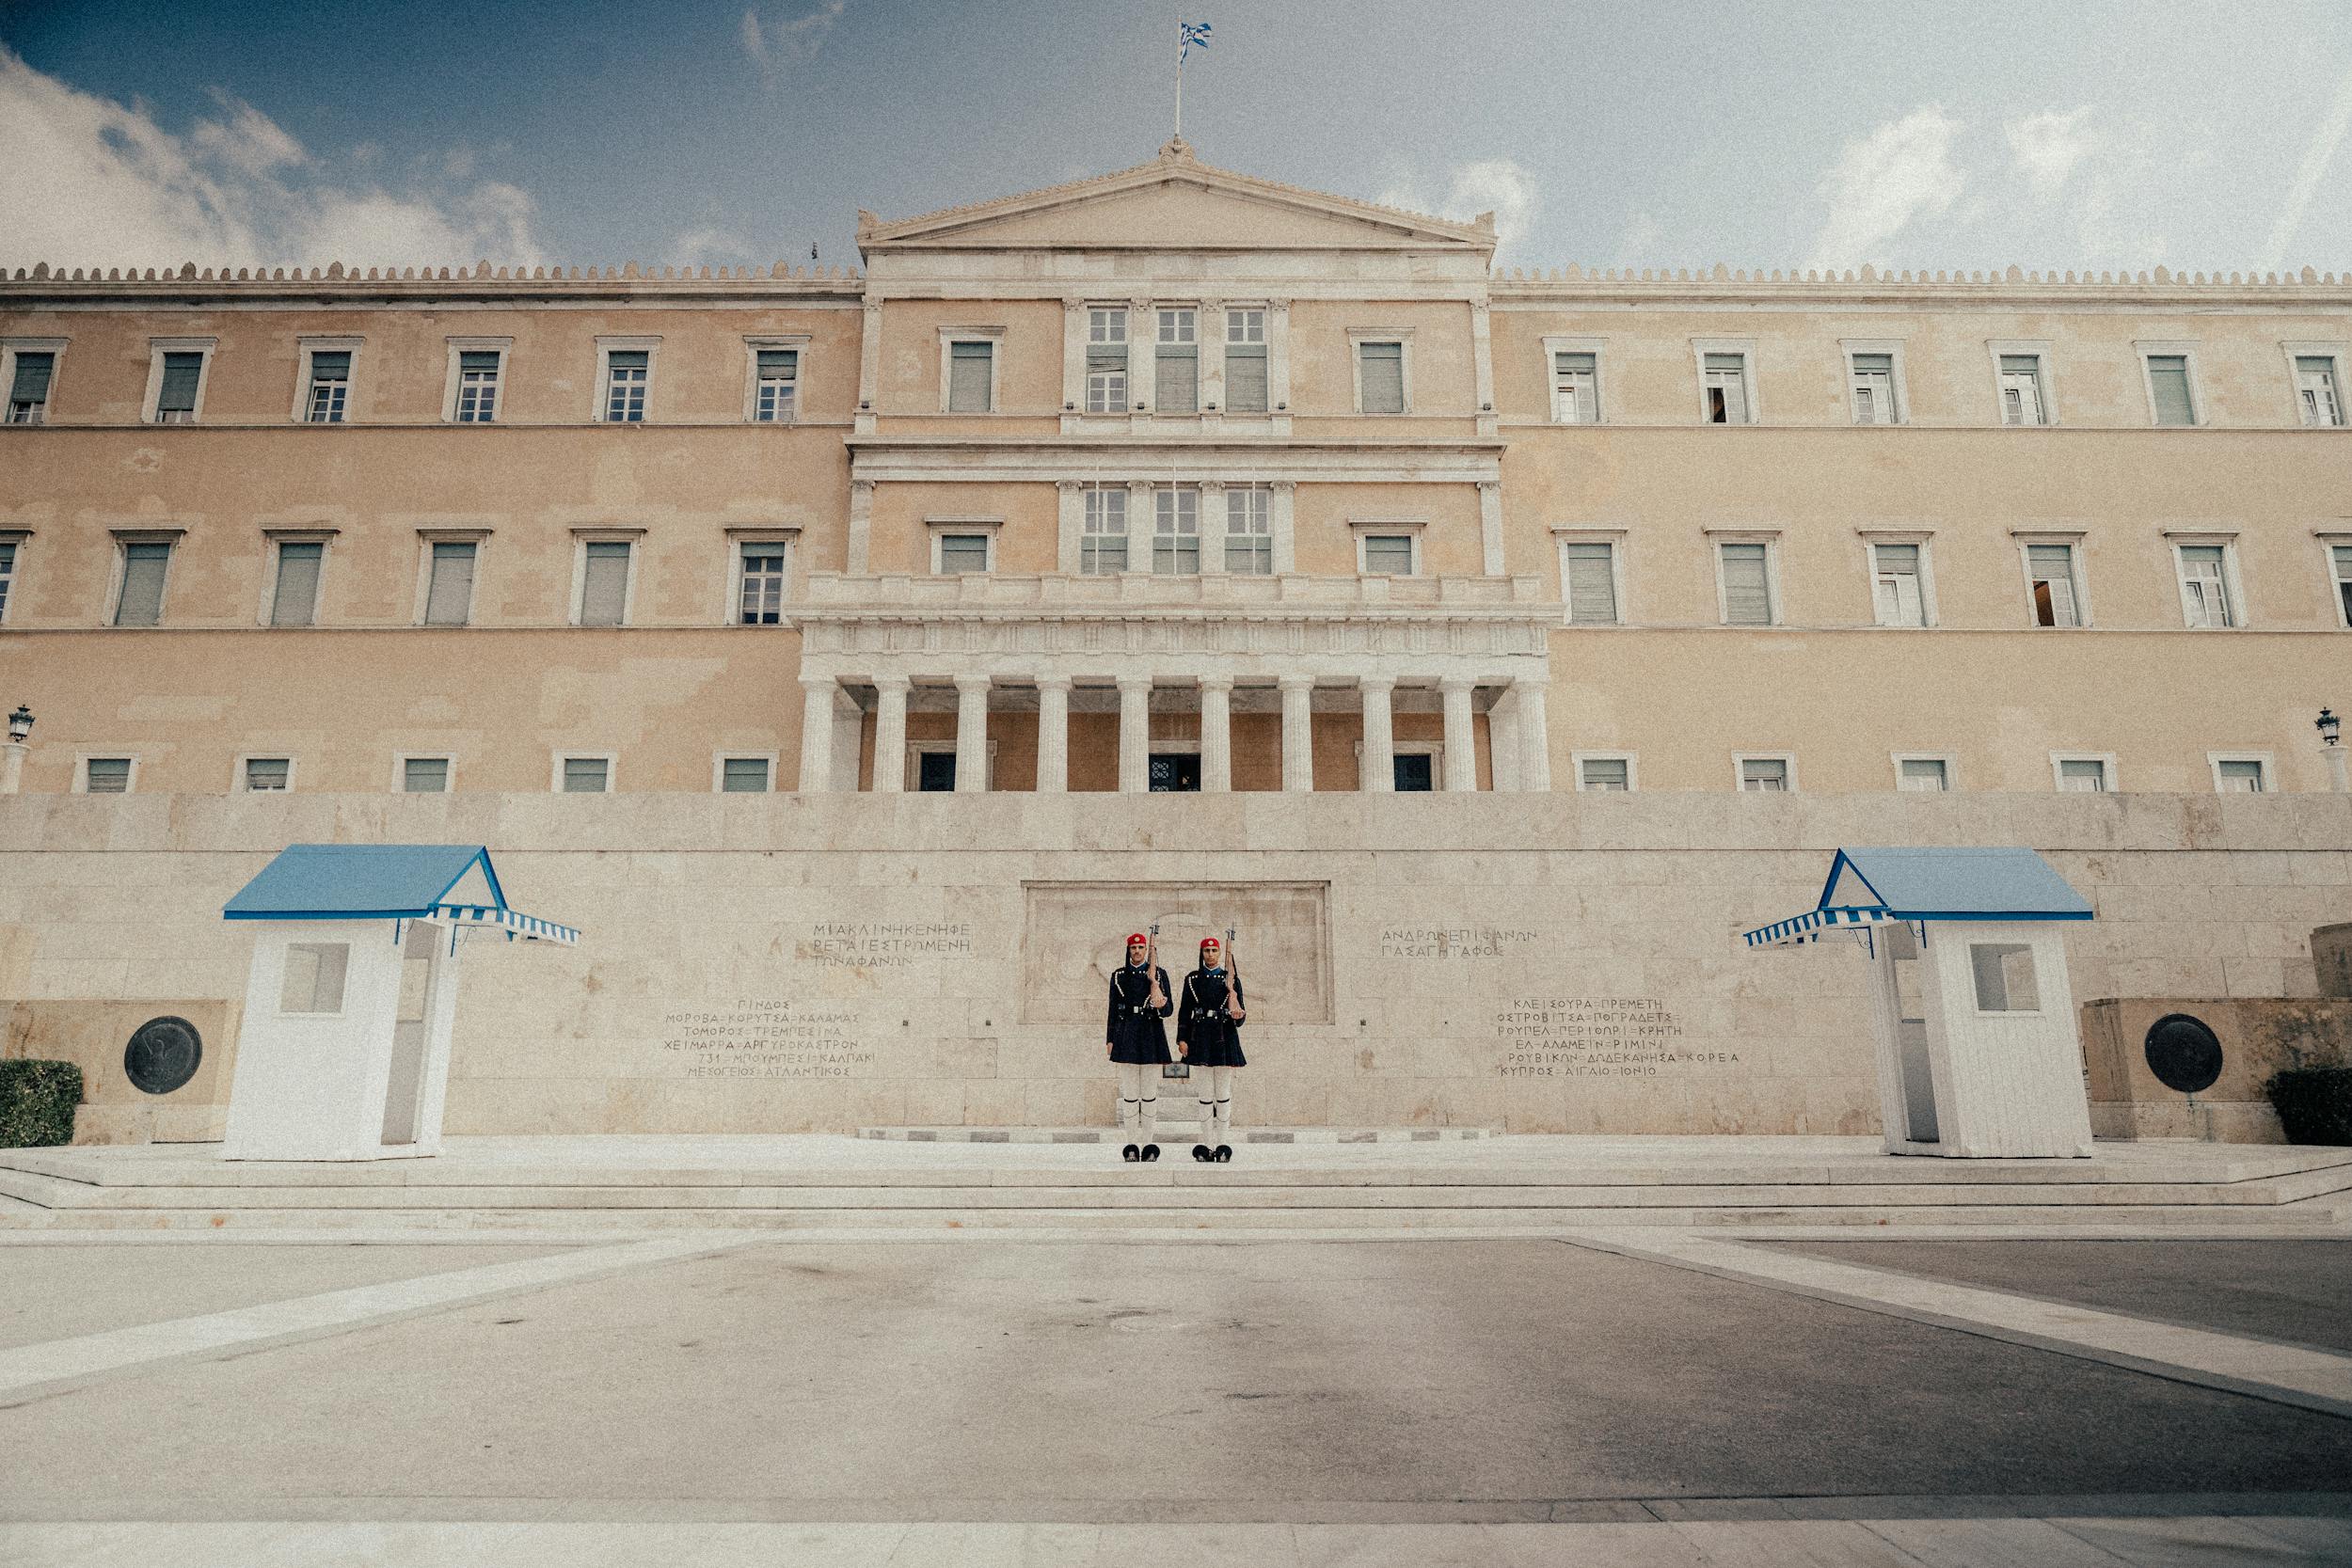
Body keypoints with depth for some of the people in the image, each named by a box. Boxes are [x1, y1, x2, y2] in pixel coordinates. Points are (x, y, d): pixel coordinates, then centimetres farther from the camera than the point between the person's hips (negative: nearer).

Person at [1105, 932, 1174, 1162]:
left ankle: (1147, 1143, 10)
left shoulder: (1159, 974, 4)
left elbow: (1169, 1009, 3)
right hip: (1127, 1035, 1)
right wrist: (1110, 1040, 6)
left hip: (1151, 1034, -1)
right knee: (1129, 1093, 1)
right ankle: (1132, 1144, 7)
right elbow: (1113, 1009, 10)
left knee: (1149, 1093, 3)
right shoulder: (1119, 975, 9)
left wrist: (1161, 1006, -20)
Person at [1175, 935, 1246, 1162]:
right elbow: (1184, 1011, 6)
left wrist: (1236, 1015, -16)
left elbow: (1238, 1014, 7)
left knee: (1223, 1094, 3)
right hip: (1201, 1039, 0)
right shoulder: (1192, 979, 7)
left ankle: (1221, 1144, 9)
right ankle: (1207, 1145, 7)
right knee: (1205, 1095, 2)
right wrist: (1182, 1039, -1)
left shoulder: (1231, 979, 7)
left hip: (1224, 1038, 0)